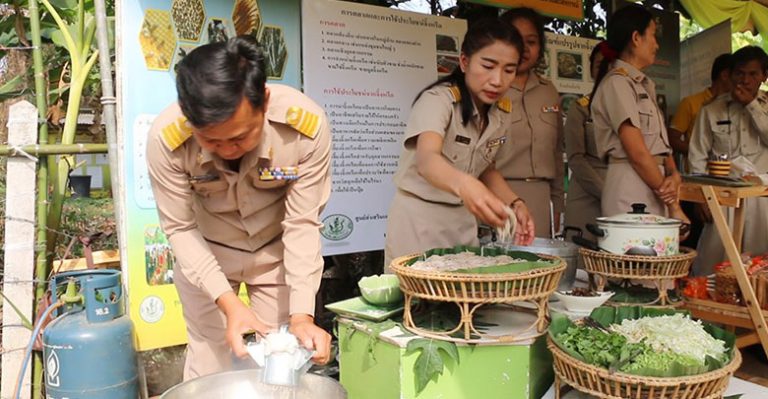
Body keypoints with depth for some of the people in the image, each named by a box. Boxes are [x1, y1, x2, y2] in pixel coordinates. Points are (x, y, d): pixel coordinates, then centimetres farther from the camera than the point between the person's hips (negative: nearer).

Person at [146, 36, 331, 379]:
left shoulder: (308, 124, -31)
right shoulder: (166, 137, -30)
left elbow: (302, 224, -22)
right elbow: (180, 229, -17)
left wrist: (302, 314, -28)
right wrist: (228, 301, -28)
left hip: (278, 250, 1)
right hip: (205, 251, 0)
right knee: (209, 368, 5)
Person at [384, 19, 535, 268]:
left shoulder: (502, 111, -1)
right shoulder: (438, 99, -21)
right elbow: (427, 160, -39)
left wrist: (515, 203, -5)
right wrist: (463, 184, -59)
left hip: (463, 223, 6)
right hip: (418, 222, -6)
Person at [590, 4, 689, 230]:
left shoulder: (644, 85, 19)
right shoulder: (616, 83, -8)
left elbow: (660, 143, 13)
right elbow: (637, 153, -15)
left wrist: (674, 175, -8)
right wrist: (673, 205, -8)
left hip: (652, 189, 8)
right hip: (631, 190, -8)